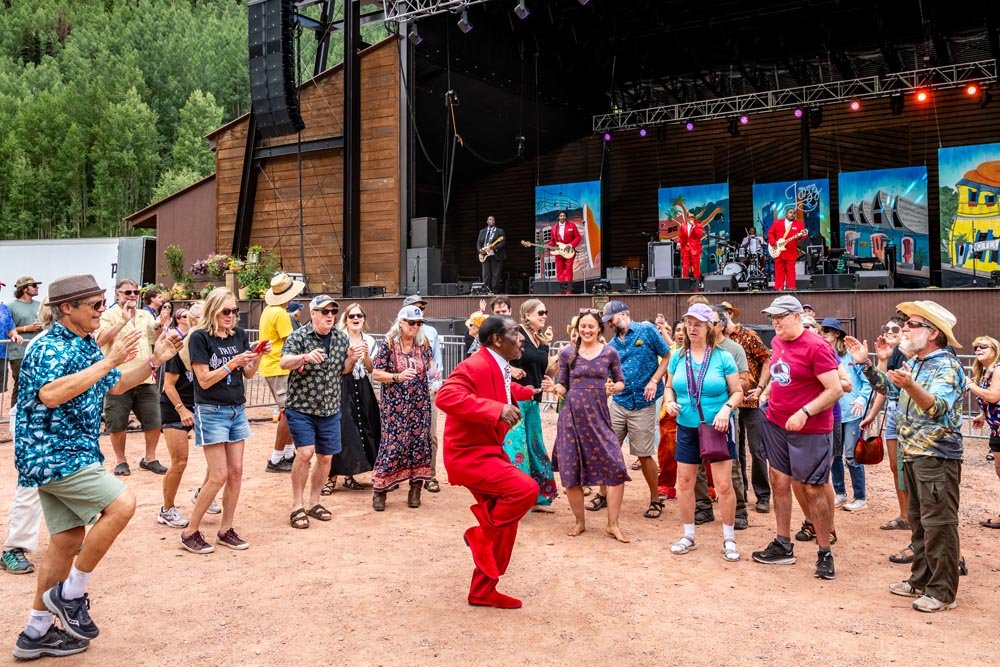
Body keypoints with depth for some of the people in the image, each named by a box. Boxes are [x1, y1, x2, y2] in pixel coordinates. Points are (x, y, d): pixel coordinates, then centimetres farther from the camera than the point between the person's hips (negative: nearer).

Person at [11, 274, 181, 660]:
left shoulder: (87, 346, 13)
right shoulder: (51, 348, -15)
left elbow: (116, 385, 24)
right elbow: (51, 394, -33)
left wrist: (155, 360, 12)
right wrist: (108, 361, -31)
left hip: (59, 456, 10)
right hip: (53, 454, -10)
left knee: (68, 540, 12)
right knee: (121, 504, -18)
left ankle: (37, 631, 22)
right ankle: (71, 594, -3)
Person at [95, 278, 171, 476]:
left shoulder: (146, 315, 14)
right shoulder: (109, 315, -2)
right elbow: (100, 340, -17)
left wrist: (160, 325, -4)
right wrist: (123, 320, -22)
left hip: (145, 379, 4)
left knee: (154, 422, 5)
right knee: (117, 425, 4)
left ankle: (149, 458, 21)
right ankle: (120, 461, 21)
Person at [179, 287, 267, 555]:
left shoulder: (239, 334, 5)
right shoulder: (199, 337, -11)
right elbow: (205, 380, -15)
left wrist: (258, 356, -9)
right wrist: (233, 362, -22)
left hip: (237, 410, 6)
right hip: (211, 412, -6)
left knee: (236, 472, 7)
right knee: (219, 475, -7)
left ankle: (226, 530, 19)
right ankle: (190, 532, 7)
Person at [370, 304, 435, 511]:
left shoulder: (423, 343, 5)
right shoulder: (388, 345, -7)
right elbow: (376, 373, -9)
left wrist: (432, 379, 8)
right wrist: (398, 377, -21)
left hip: (419, 405, 4)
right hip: (395, 407, -4)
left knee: (419, 443, 3)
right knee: (392, 444, -7)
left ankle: (415, 489, 13)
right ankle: (379, 489, 6)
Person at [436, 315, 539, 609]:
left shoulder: (498, 367, 10)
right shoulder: (475, 367, -21)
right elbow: (446, 396, -38)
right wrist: (496, 410, -42)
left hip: (487, 452, 10)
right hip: (469, 455, -10)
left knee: (504, 525, 13)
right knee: (526, 489, -27)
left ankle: (483, 591, 26)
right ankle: (480, 534, -4)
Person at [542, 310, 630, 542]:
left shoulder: (610, 353, 3)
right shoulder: (567, 353, 2)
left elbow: (621, 382, 10)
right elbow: (563, 386, 6)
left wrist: (614, 388, -12)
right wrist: (553, 387, -15)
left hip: (599, 416, 0)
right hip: (572, 416, 0)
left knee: (616, 468, -9)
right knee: (571, 471, 3)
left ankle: (612, 524, 6)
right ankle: (580, 521, 24)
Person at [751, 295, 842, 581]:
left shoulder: (816, 347, -17)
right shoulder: (777, 342, 6)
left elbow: (835, 390, -20)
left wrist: (804, 413, -27)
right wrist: (767, 390, 16)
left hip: (810, 430, -7)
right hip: (776, 423, 7)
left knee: (812, 490, -1)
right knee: (779, 481, 11)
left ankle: (825, 553, 12)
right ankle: (783, 546, 22)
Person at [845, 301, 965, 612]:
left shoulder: (947, 366, -15)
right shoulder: (914, 363, 12)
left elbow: (937, 408, -31)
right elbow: (884, 386, 26)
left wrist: (910, 386, -49)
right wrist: (865, 362, 12)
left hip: (937, 457, -9)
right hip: (913, 455, 9)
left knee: (938, 524, -4)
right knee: (918, 521, 16)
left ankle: (942, 592, 4)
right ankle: (921, 580, 27)